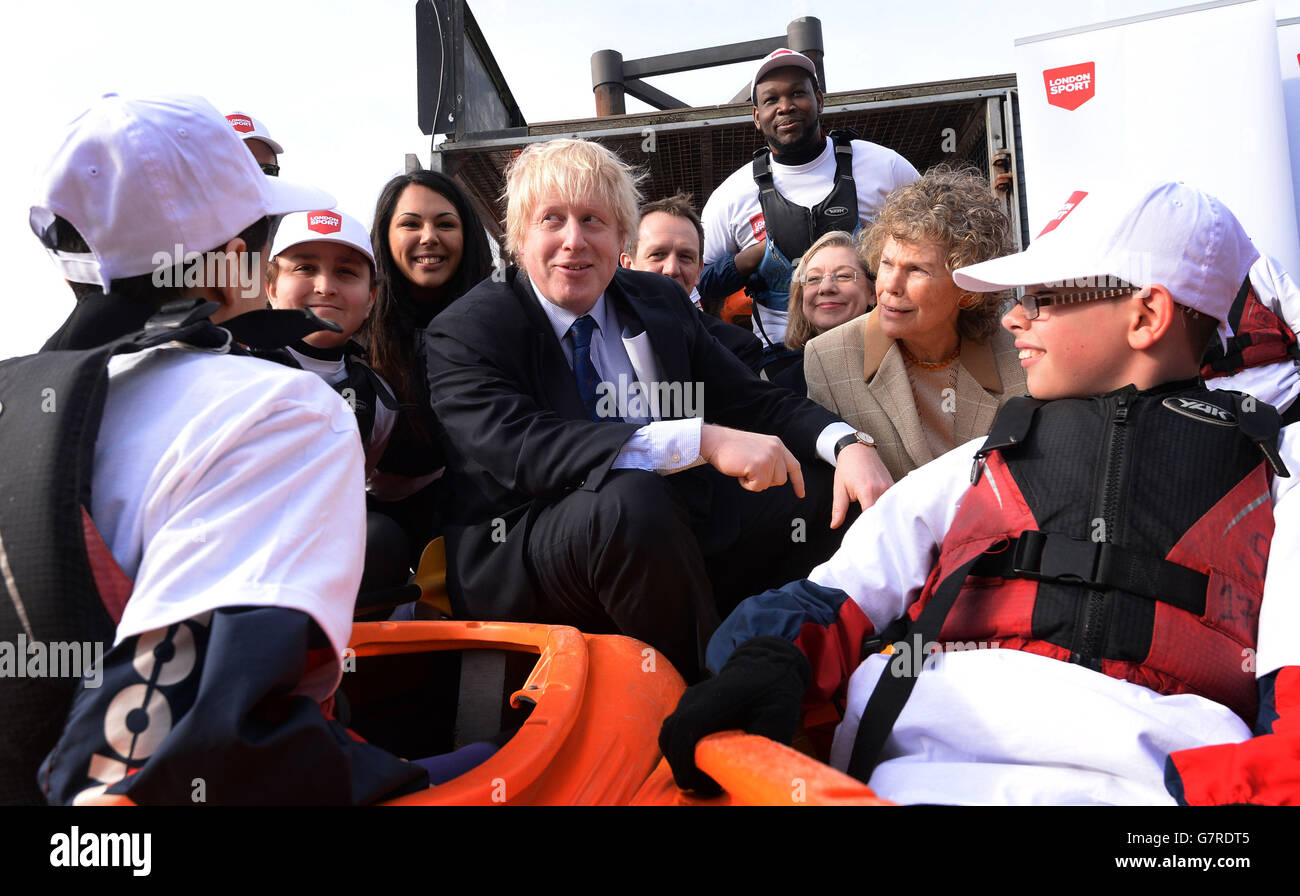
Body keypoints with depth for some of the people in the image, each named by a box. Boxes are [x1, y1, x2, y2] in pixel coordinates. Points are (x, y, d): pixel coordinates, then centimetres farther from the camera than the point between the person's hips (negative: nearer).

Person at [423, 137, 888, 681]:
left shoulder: (661, 303, 11)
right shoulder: (464, 333, -7)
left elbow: (754, 401, 8)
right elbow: (517, 448, -25)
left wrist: (847, 444, -14)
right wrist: (702, 441, -35)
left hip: (675, 535, 6)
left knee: (833, 489, -9)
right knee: (630, 500, -36)